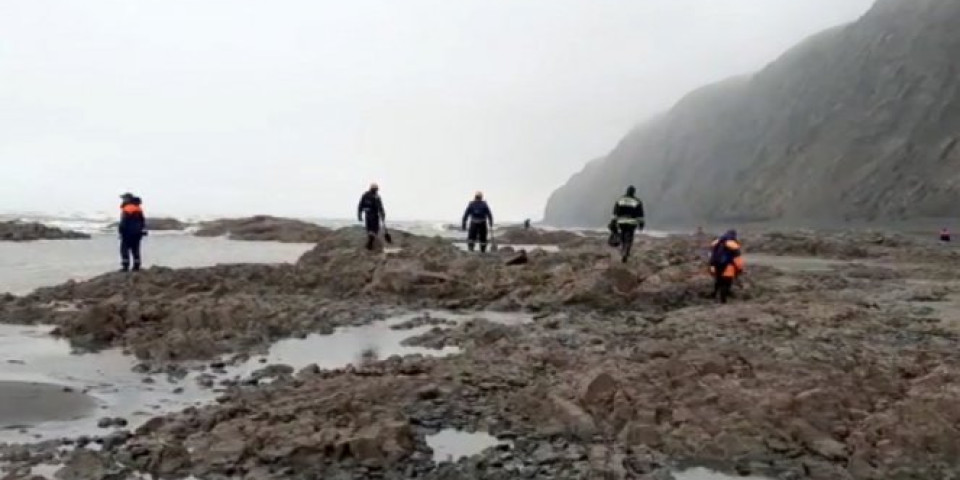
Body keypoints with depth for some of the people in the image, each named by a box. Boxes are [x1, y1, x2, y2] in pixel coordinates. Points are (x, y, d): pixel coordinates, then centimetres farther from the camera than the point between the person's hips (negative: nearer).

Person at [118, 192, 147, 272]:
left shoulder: (126, 209, -12)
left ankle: (125, 266, -7)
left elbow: (123, 223, -15)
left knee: (125, 249, -1)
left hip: (128, 233, -7)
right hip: (137, 233, 7)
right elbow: (143, 221, 13)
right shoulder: (139, 209, 12)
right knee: (135, 249, 10)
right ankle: (136, 266, 9)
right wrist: (143, 231, 17)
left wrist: (121, 232, -9)